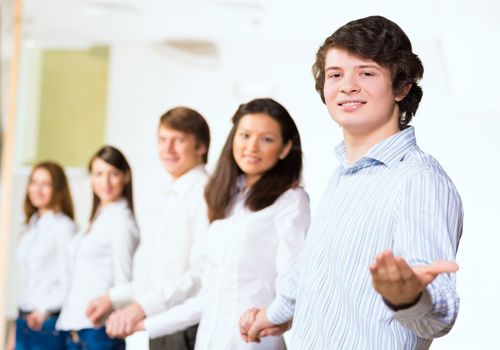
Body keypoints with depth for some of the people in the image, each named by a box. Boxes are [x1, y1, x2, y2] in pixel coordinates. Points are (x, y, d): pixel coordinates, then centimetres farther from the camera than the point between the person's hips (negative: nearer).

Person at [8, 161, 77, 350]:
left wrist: (45, 310, -21)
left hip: (47, 323, -7)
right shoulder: (31, 227, 15)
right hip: (25, 321, 8)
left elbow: (68, 280, -12)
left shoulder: (63, 226, -8)